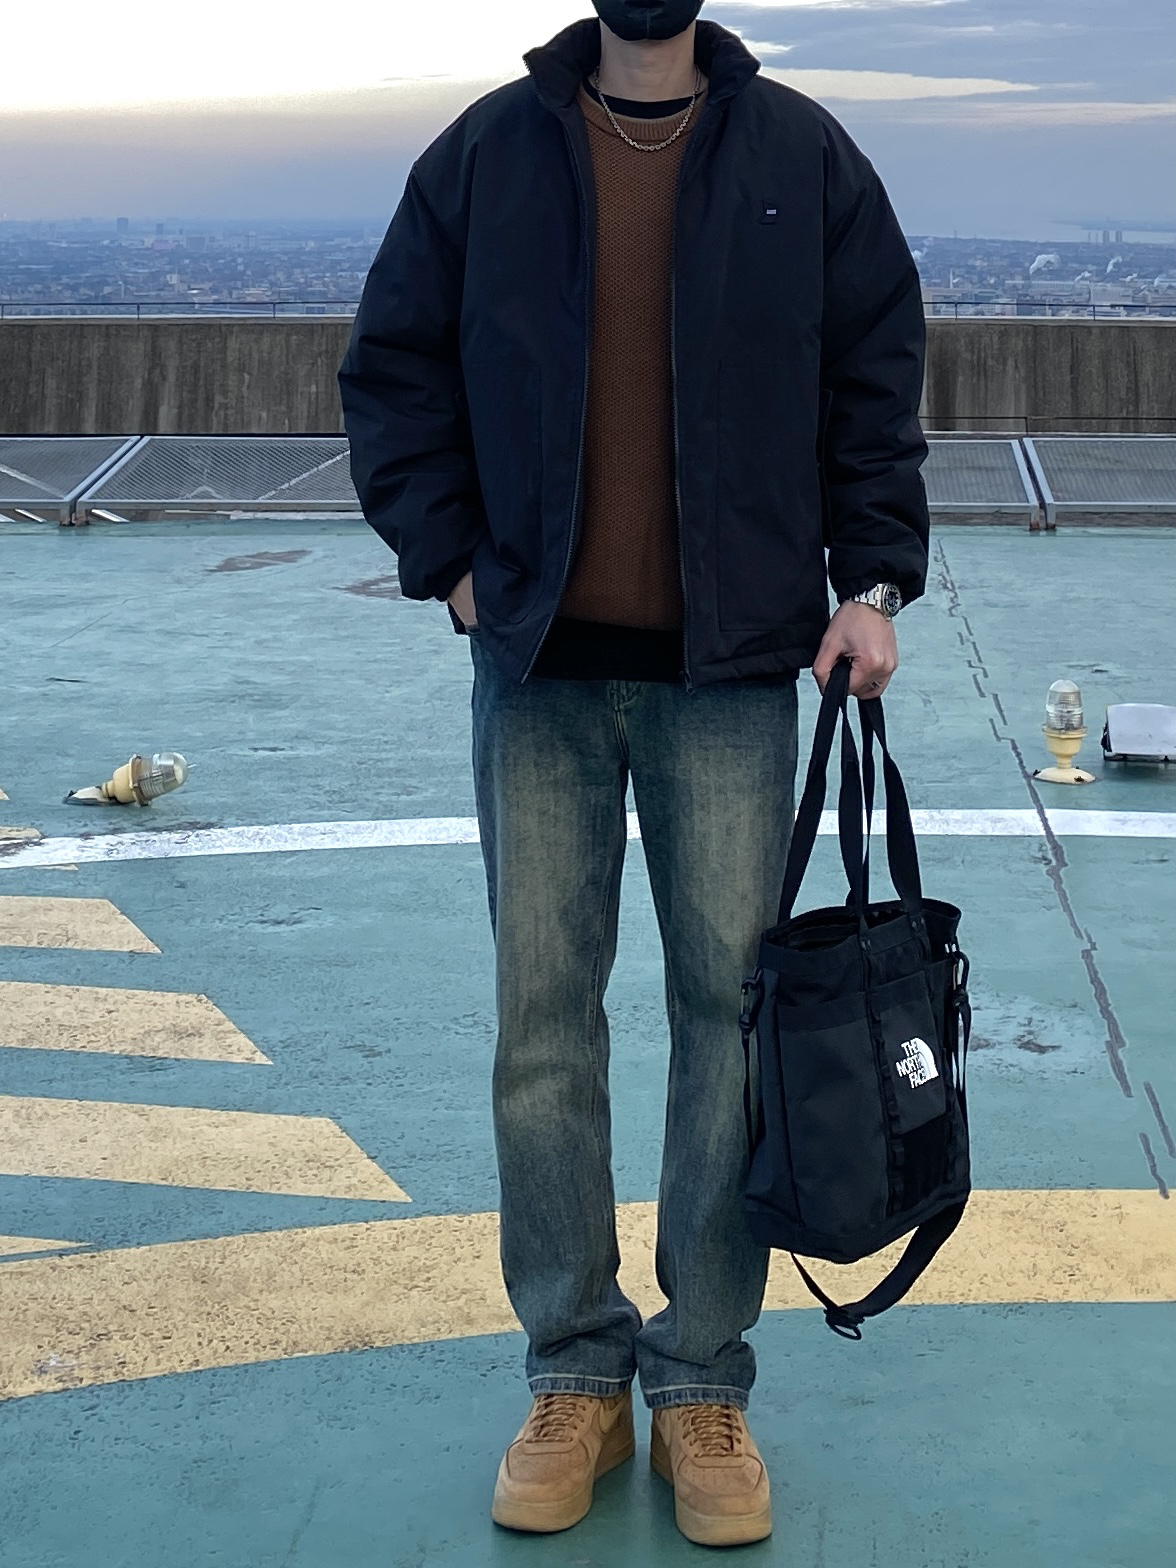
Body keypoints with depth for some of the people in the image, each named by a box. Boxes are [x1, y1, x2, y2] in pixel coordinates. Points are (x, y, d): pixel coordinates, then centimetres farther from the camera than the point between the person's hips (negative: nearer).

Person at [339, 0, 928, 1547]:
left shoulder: (803, 154, 5)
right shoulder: (486, 153, 6)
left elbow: (877, 377, 8)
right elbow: (393, 367, 10)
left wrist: (871, 577, -2)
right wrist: (450, 558, 0)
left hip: (732, 672, 0)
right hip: (539, 667, 1)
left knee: (734, 1008, 2)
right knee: (543, 1015, 4)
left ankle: (704, 1387, 14)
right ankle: (575, 1375, 17)